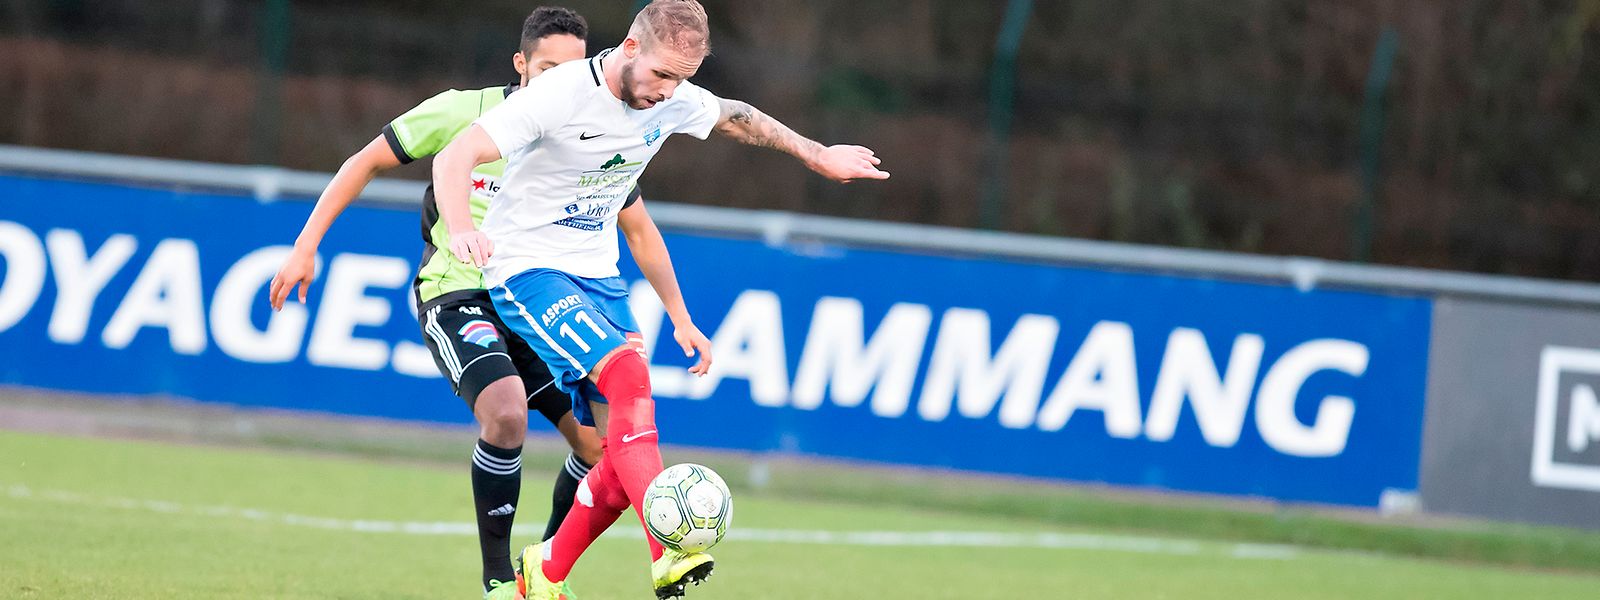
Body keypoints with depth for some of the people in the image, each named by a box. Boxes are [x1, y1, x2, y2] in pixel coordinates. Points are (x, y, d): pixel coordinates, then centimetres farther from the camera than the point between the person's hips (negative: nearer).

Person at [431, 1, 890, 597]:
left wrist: (817, 154, 29)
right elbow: (454, 158, -26)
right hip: (527, 270, -7)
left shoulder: (674, 101, -2)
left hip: (598, 276, 7)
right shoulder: (557, 95, -22)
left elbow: (737, 117, 21)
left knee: (624, 456, -4)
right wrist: (462, 232, -43)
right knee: (628, 372, -31)